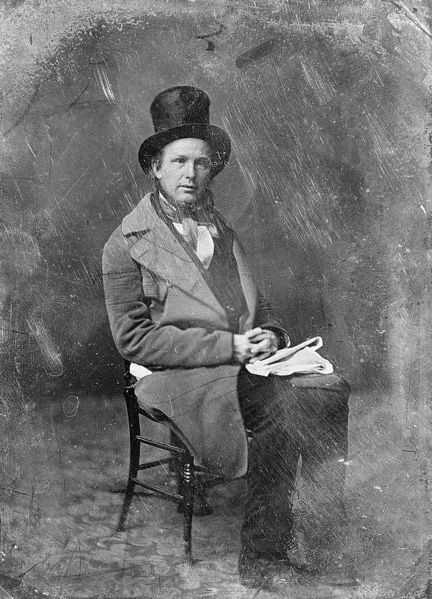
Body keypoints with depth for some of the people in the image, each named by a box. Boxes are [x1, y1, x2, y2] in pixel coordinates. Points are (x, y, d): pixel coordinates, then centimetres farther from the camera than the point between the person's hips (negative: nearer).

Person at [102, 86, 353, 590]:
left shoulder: (223, 230, 18)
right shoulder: (127, 245, -2)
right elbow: (133, 339, -8)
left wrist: (270, 335, -2)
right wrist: (226, 346, -15)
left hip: (246, 362, 6)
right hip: (179, 378, -5)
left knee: (333, 391, -20)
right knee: (287, 412, -28)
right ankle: (261, 558, -14)